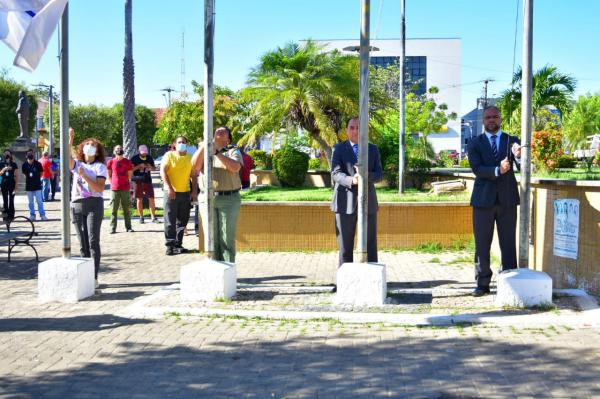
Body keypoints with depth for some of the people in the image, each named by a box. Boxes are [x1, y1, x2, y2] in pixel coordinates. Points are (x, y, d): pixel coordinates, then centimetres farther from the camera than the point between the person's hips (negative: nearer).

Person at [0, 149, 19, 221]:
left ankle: (11, 216, -2)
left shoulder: (14, 164, 2)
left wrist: (16, 187, -7)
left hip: (12, 184, -2)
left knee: (11, 201, -4)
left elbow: (16, 176, 0)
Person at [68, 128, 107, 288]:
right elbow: (66, 156, -8)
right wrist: (70, 138, -14)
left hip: (94, 204, -4)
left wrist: (84, 176, -16)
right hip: (76, 205, 4)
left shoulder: (100, 167, 4)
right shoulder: (77, 164, 14)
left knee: (93, 241, -10)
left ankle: (94, 277, -11)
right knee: (83, 243, 5)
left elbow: (100, 188, -9)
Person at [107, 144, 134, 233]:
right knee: (114, 209, 1)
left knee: (127, 209, 5)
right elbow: (109, 175, 13)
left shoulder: (127, 162, 4)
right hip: (114, 189, -1)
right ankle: (113, 228, 5)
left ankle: (128, 227, 10)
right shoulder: (111, 162, 2)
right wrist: (113, 183, 13)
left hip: (125, 188, 1)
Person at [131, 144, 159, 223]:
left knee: (151, 198, -2)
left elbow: (154, 168, 17)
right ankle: (141, 217, 13)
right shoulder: (135, 158, -2)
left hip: (148, 180, 2)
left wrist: (151, 167, -6)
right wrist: (139, 166, -17)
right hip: (138, 181, -2)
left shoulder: (149, 158, 9)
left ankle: (153, 217, 1)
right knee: (139, 199, 3)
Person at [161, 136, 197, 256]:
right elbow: (163, 171, -9)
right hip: (171, 192, -4)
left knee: (182, 221, 7)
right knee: (170, 221, -4)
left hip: (185, 193, 4)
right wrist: (169, 188, -18)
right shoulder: (169, 155, -2)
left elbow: (193, 176, 12)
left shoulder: (190, 158, 10)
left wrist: (194, 191, 3)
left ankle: (178, 244, 16)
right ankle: (170, 245, -2)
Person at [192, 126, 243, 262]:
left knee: (227, 239, -1)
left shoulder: (233, 151, 5)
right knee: (211, 239, 4)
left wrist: (217, 153, -20)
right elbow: (195, 166, -7)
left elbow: (235, 167, -15)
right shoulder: (204, 150, 13)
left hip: (229, 199, -2)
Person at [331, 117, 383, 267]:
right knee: (345, 246, 2)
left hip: (368, 201, 2)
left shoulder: (373, 149, 10)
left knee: (370, 246, 1)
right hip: (346, 202, -2)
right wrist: (352, 180, -30)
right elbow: (336, 174, -10)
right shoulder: (339, 149, 3)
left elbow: (379, 175, 2)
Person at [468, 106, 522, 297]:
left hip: (507, 200, 0)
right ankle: (482, 283, 12)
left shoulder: (511, 141, 7)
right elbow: (477, 169, -8)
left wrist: (518, 156, -30)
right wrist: (497, 170, -26)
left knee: (508, 244, 3)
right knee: (481, 245, 3)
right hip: (483, 199, 0)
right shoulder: (475, 143, 6)